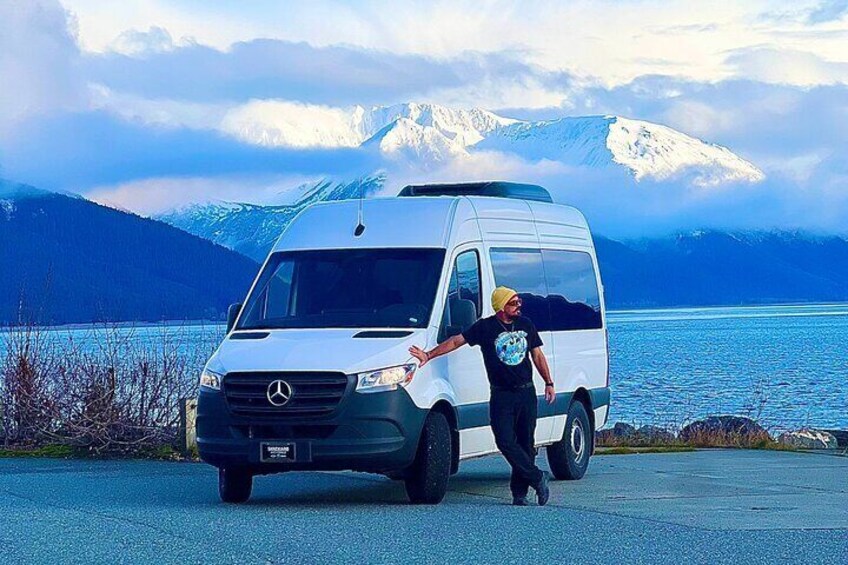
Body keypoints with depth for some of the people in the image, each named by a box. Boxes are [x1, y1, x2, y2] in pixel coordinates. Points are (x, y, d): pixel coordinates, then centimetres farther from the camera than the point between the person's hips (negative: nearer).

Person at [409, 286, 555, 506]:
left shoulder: (526, 325, 9)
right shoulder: (485, 327, -3)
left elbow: (537, 355, 16)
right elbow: (456, 341, -4)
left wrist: (549, 383, 10)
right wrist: (429, 355, -13)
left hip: (527, 392, 3)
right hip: (501, 395, -3)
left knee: (525, 443, 2)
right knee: (505, 441, -15)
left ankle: (520, 492, 7)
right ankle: (538, 478, -6)